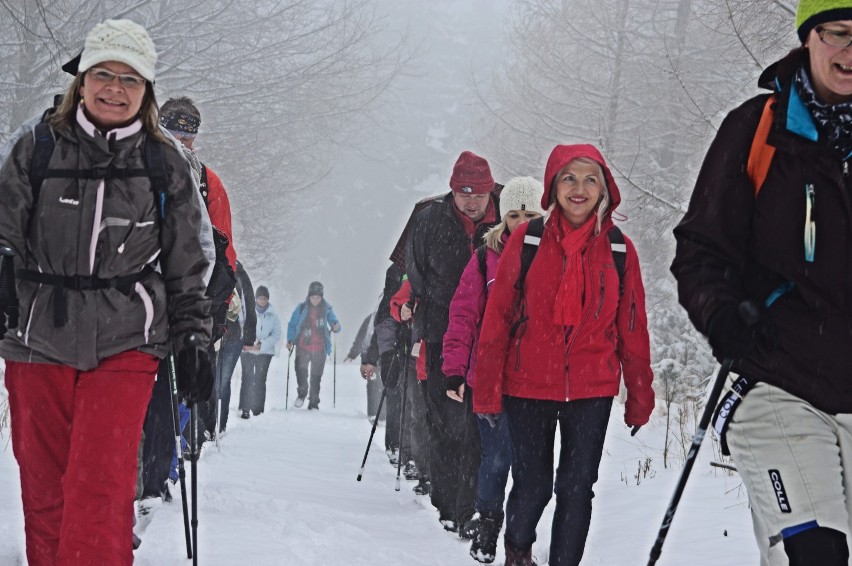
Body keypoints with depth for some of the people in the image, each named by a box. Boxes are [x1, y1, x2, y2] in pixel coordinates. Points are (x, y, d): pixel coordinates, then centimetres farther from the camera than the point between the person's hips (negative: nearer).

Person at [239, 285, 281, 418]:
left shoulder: (272, 316, 6)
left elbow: (276, 334, 1)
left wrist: (262, 344, -11)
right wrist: (246, 344, -17)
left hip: (265, 352, 1)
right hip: (247, 351, -1)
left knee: (260, 381, -1)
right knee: (247, 380, -4)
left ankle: (258, 410, 3)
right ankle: (244, 409, -1)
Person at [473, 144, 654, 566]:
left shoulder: (619, 249, 1)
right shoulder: (526, 240, -3)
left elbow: (633, 329, 6)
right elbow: (498, 317, -1)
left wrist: (639, 399, 7)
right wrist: (487, 391, -3)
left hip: (592, 390, 1)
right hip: (527, 386, -1)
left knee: (577, 488, 3)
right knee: (532, 485, 4)